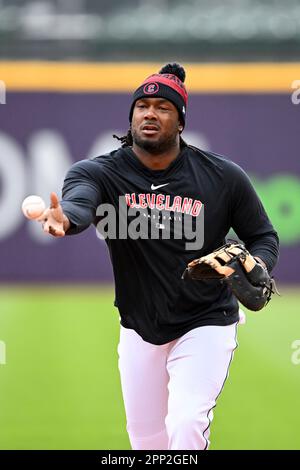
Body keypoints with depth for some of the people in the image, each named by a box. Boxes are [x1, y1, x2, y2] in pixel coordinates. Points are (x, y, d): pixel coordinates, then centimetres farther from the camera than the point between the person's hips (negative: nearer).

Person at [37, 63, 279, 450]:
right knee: (147, 441, 11)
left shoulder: (224, 177, -12)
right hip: (139, 330, 2)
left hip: (205, 326, -2)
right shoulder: (99, 172, -14)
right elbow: (78, 204, -37)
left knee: (186, 426, -21)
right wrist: (62, 220, -62)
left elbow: (263, 236, 0)